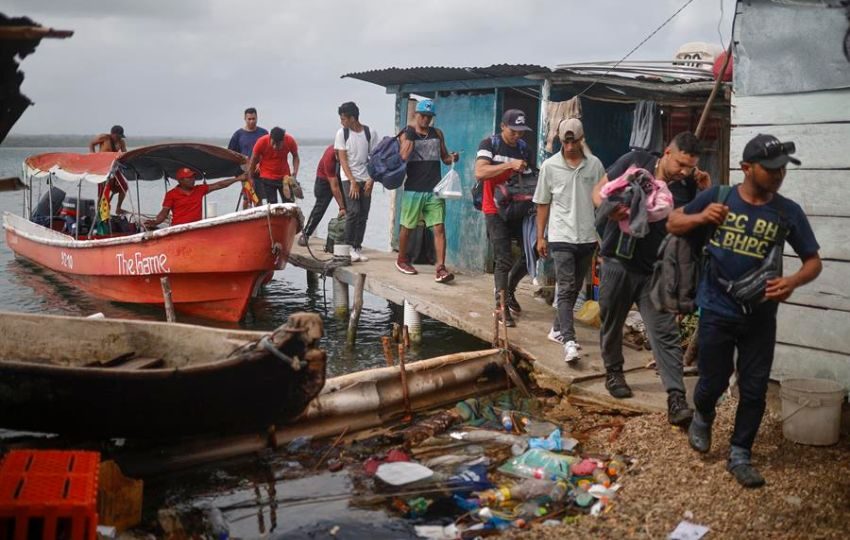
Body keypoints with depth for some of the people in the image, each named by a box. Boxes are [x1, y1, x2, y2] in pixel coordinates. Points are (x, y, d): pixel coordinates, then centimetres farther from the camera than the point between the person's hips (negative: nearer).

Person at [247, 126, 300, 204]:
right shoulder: (261, 142, -19)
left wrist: (294, 175, -13)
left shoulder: (290, 141, -16)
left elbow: (295, 157, 0)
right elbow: (253, 161, -7)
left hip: (284, 177, 2)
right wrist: (251, 179, -4)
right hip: (267, 178, -2)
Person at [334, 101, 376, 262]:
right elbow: (343, 160, -4)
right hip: (349, 178, -2)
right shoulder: (342, 133, -1)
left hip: (366, 179, 2)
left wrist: (371, 180, -5)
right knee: (354, 211, -14)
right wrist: (353, 182, -11)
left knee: (363, 215, 2)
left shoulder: (370, 133, 1)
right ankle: (348, 247, -5)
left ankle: (357, 248, 10)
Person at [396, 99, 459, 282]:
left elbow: (444, 157, 17)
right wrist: (410, 136, -16)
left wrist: (452, 158, -4)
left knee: (439, 227, -9)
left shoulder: (437, 134, 12)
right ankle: (401, 260, 31)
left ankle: (440, 268, -14)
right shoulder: (407, 134, 2)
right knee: (407, 227, 10)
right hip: (413, 189, -2)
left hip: (434, 189, 2)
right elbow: (404, 156, -13)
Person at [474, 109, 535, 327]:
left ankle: (510, 290, 28)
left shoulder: (524, 149, 8)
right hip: (496, 210, -5)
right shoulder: (489, 144, -7)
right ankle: (502, 306, 0)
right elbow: (479, 173, -21)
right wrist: (510, 165, -26)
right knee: (503, 260, -9)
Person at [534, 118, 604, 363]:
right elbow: (543, 203, 4)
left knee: (575, 288, 13)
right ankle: (569, 341, -15)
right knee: (566, 289, -10)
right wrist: (540, 236, 3)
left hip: (587, 237, 3)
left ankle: (558, 329, 29)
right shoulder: (550, 166, -2)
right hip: (561, 238, -3)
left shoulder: (595, 164, 2)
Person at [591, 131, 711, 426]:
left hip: (655, 272, 1)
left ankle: (676, 400, -9)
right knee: (611, 324, 15)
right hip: (617, 261, 0)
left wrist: (707, 192, -10)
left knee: (666, 334, -7)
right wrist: (609, 208, -22)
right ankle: (613, 371, 40)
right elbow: (599, 190, 0)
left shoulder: (687, 186, -1)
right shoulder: (635, 161, -5)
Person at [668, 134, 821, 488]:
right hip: (717, 311, -1)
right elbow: (673, 224, 5)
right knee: (713, 381, 10)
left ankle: (739, 454, 23)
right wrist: (701, 217, -17)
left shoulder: (788, 212, -5)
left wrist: (793, 281, -21)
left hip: (760, 316, 1)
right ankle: (702, 418, 43)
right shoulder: (718, 197, -6)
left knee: (754, 389, 6)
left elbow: (814, 262, 2)